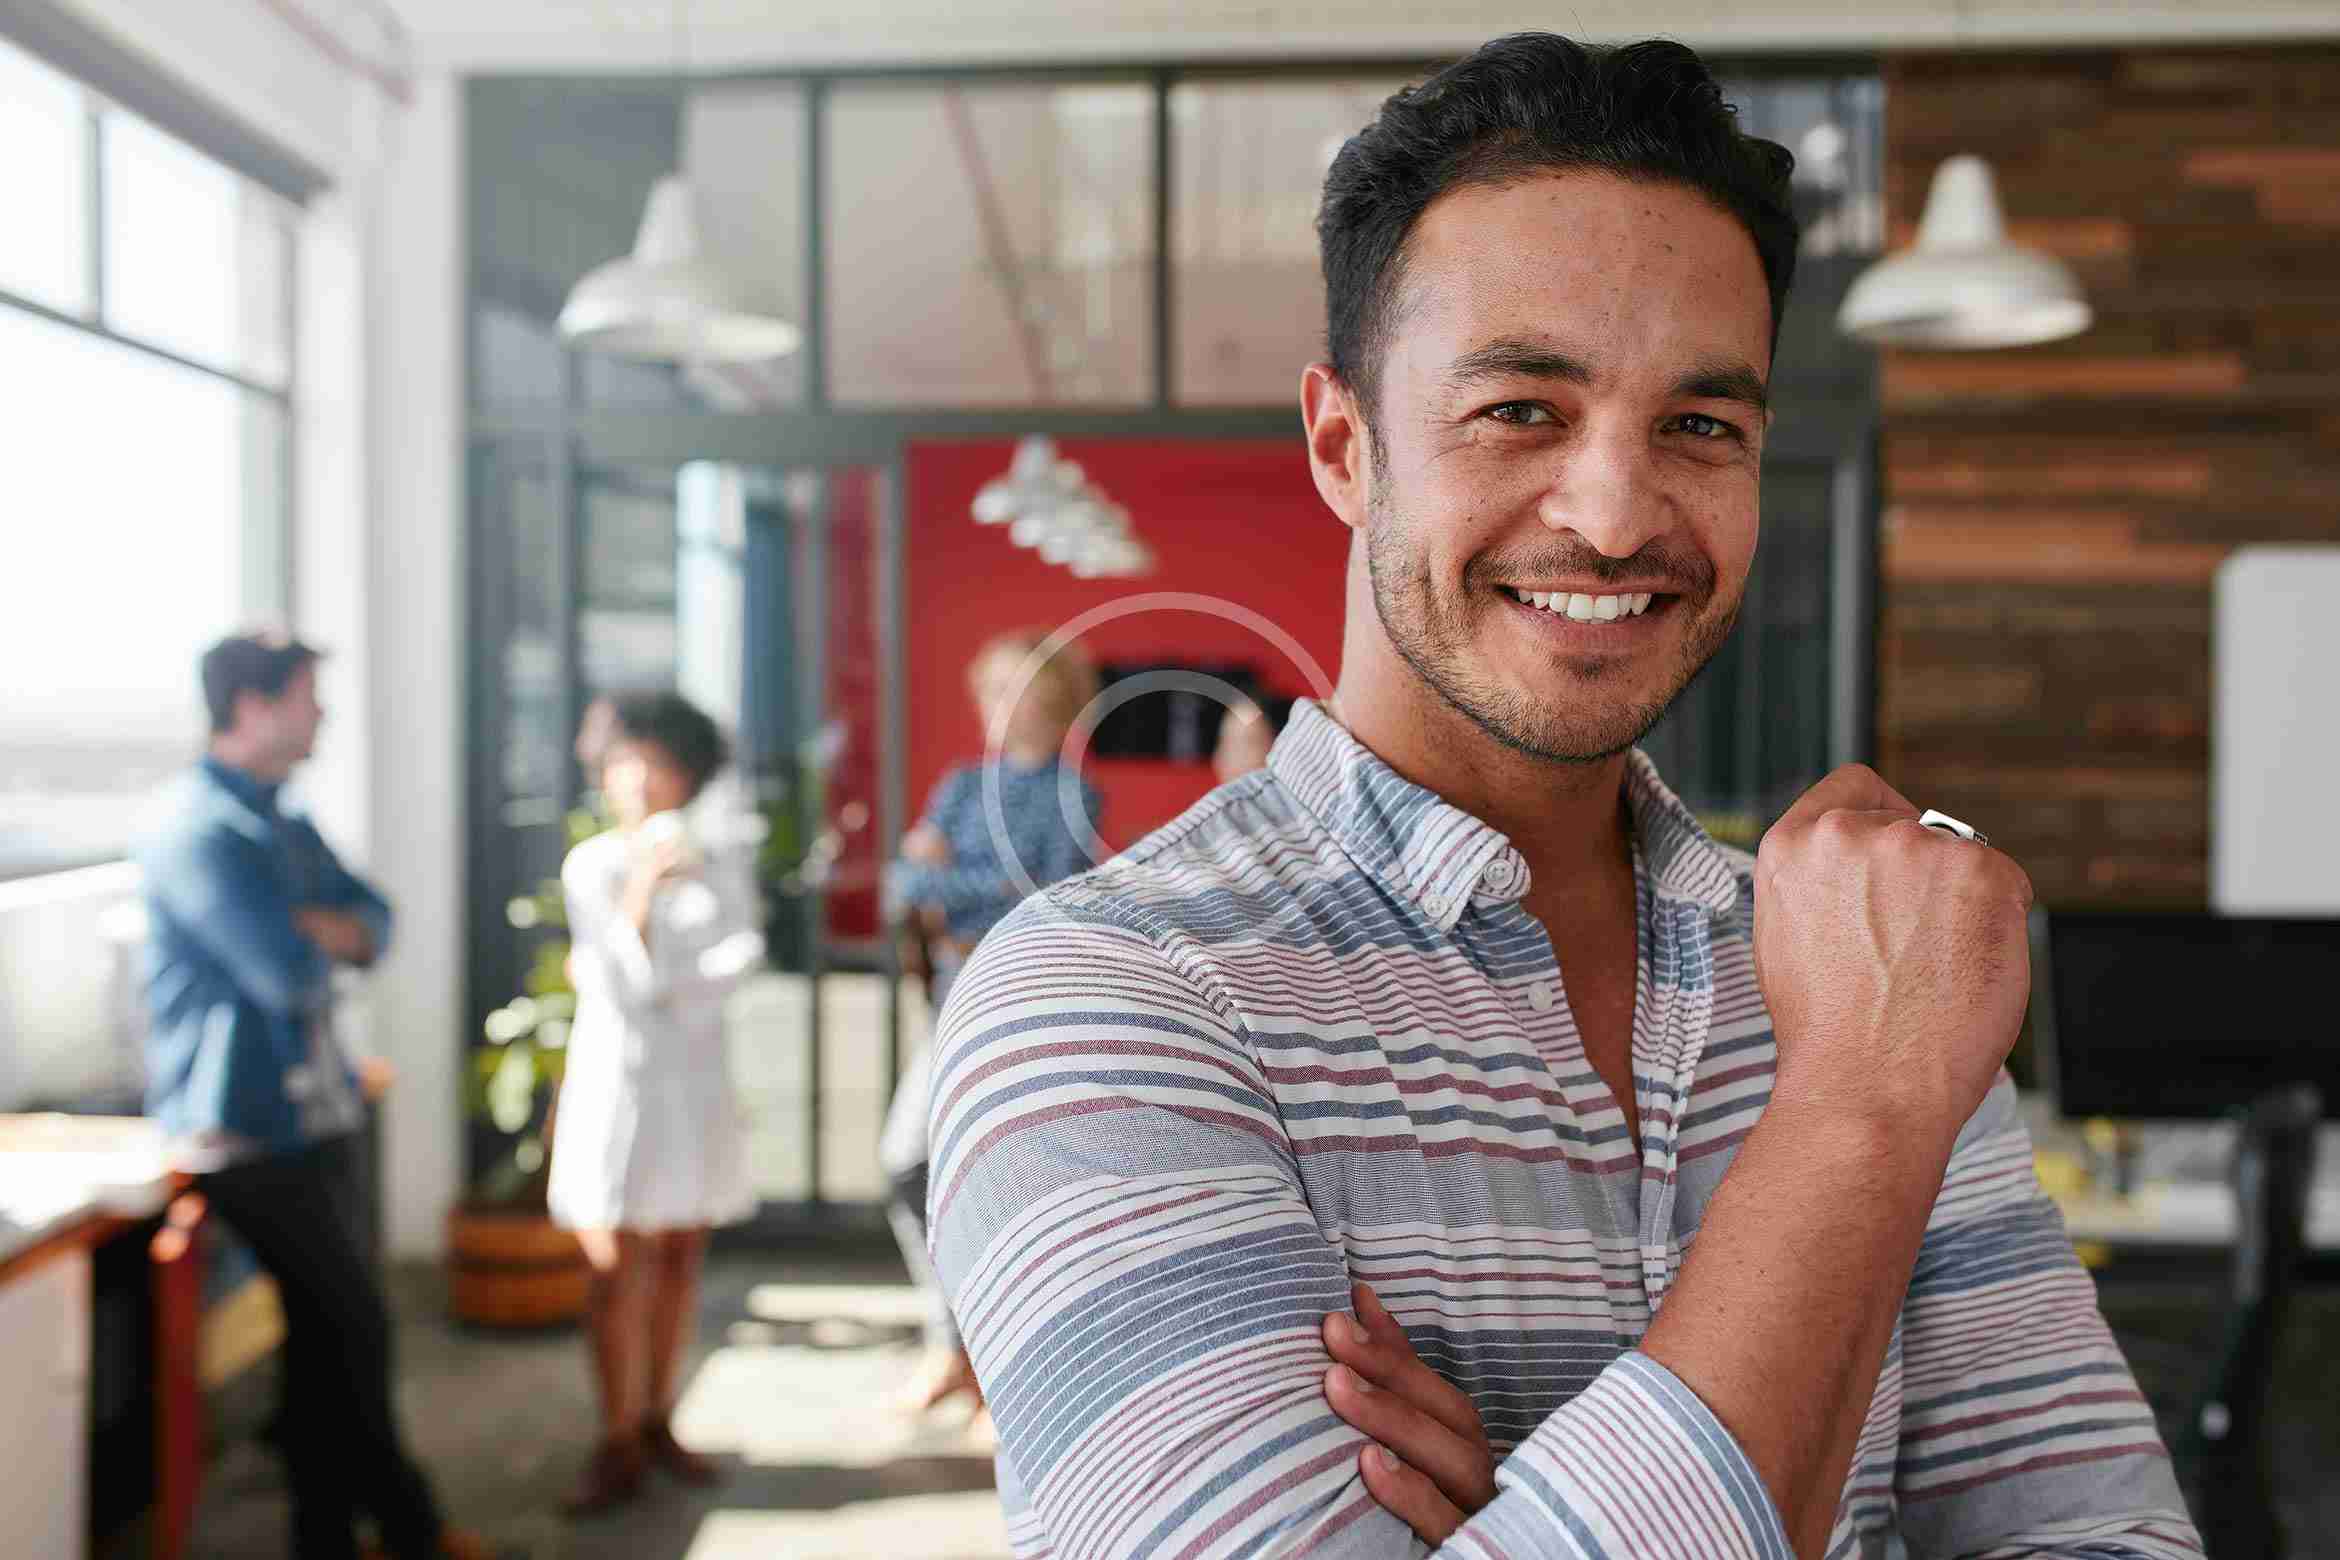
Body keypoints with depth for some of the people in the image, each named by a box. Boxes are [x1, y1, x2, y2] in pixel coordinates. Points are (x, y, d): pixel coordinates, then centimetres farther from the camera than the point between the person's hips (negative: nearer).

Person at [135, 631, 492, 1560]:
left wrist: (315, 927, -11)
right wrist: (327, 935, -1)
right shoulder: (192, 827, -16)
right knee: (351, 1328, 0)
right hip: (251, 1124, -9)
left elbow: (373, 924, 10)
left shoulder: (285, 822, 16)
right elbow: (289, 972, -23)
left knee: (329, 1332, 11)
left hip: (318, 1108, 9)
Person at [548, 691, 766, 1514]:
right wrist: (645, 878, -19)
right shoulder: (590, 865, -3)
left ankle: (657, 1422, 21)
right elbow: (624, 976, -12)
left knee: (679, 1254, 9)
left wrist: (658, 982, -16)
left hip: (694, 1075, 3)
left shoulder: (720, 862, 3)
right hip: (614, 1072, -2)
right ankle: (617, 1446, 3)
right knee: (616, 1267, -3)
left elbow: (741, 952, -9)